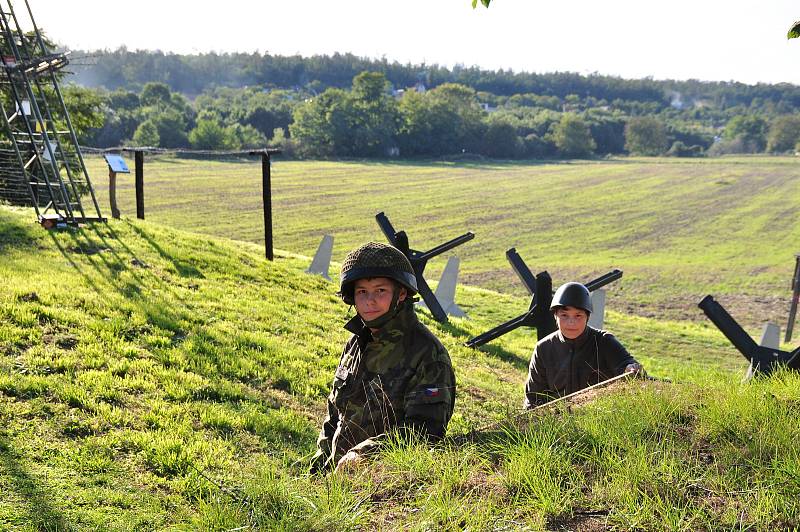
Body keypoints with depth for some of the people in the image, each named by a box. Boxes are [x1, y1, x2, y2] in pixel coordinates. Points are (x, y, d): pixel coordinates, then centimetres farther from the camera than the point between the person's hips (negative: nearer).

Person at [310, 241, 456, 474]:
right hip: (339, 472, 5)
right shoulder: (356, 344, 11)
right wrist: (319, 468, 15)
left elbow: (423, 432, -16)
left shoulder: (427, 354, -10)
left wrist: (361, 455, -21)